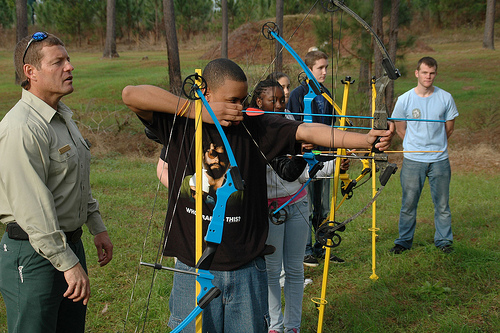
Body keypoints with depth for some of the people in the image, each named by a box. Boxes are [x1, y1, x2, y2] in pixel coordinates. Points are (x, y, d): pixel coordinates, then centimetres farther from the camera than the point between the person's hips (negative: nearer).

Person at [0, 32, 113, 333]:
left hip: (70, 241, 9)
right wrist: (69, 263, -23)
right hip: (34, 254, -9)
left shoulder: (63, 116, 12)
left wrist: (98, 228, 20)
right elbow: (33, 207, -24)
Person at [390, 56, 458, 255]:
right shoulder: (404, 100, -2)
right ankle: (404, 241, 17)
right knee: (409, 203, 4)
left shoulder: (445, 98, 1)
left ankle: (444, 241, 20)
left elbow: (449, 129, 11)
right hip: (412, 160, -1)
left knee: (442, 204, 6)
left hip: (439, 159, 1)